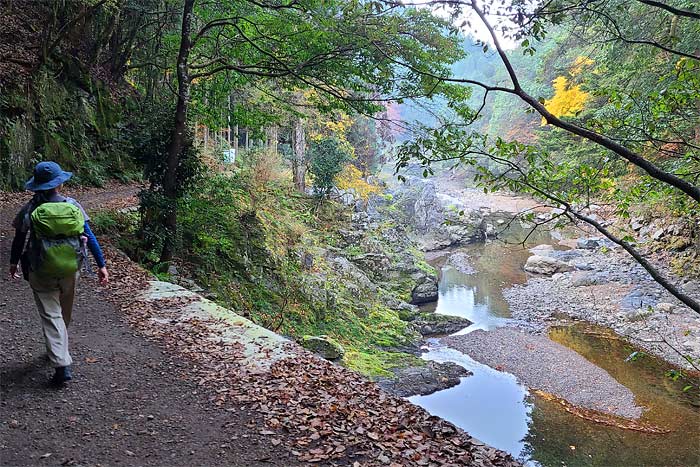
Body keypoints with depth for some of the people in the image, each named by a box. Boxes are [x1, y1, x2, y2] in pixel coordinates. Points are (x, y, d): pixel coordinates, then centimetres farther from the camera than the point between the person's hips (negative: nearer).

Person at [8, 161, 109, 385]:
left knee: (51, 315, 0)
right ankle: (58, 351, 42)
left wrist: (13, 263, 20)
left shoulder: (29, 209, -7)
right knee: (64, 313, 21)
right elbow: (89, 236, -7)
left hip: (41, 272, -2)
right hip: (70, 270, 2)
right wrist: (101, 265, -3)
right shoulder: (73, 206, -5)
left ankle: (62, 365, -10)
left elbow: (19, 240, 3)